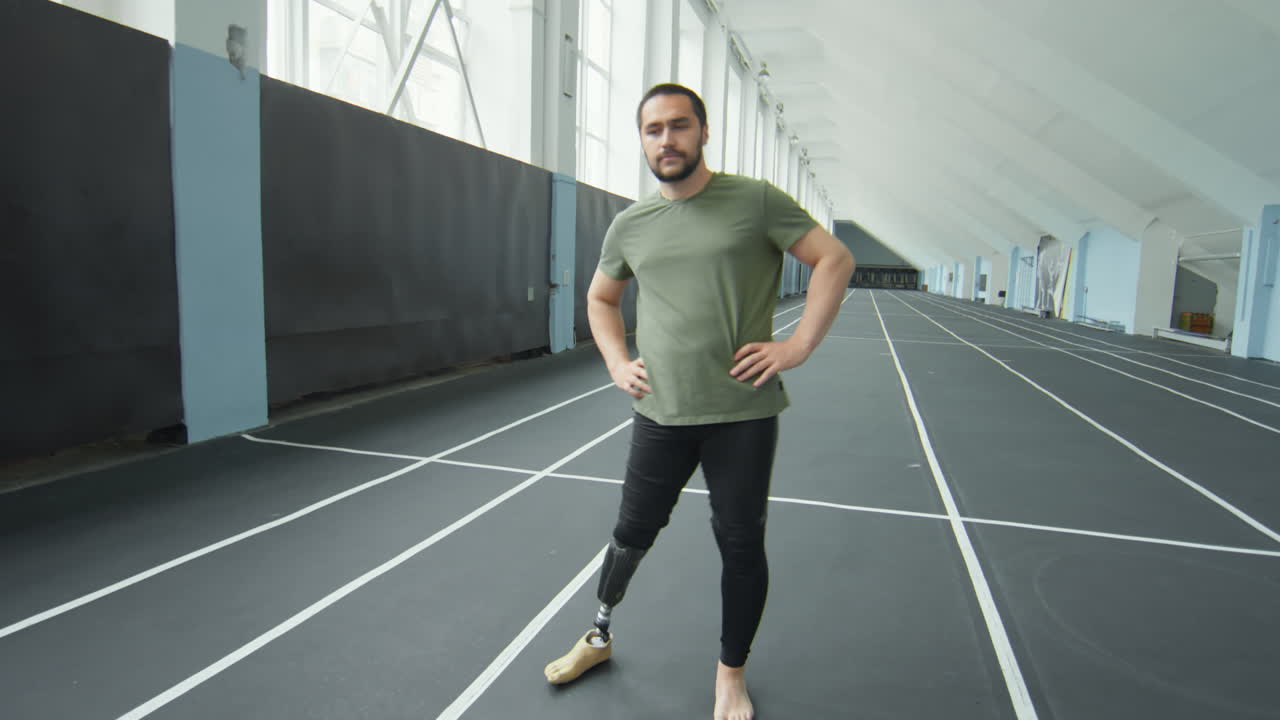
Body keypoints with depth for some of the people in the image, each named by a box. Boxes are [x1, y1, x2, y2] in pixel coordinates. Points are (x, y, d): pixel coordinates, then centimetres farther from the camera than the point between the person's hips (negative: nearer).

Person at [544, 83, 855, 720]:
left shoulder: (755, 200, -3)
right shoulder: (629, 225, 8)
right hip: (659, 415, 3)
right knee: (632, 534, 13)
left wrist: (798, 345, -11)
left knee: (740, 545, 7)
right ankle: (599, 637, 40)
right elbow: (600, 297, 22)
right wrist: (616, 362, 8)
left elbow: (835, 258, -3)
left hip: (744, 413, -2)